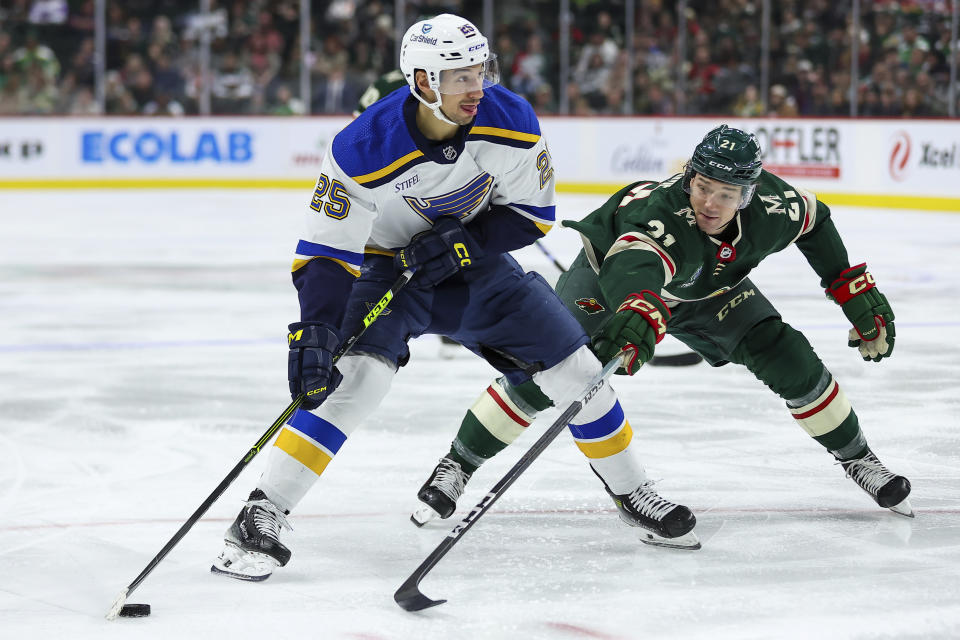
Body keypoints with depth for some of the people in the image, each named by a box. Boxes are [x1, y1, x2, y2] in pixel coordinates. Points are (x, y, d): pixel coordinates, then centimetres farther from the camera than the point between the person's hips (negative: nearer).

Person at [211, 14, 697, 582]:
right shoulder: (365, 149, -30)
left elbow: (533, 213, -8)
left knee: (575, 369, 0)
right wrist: (315, 333, -38)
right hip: (384, 266, -4)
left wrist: (464, 241, -24)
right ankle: (262, 517, -23)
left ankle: (633, 492, 23)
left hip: (472, 260, 4)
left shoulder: (511, 122, -21)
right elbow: (328, 251, -25)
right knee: (357, 375, -28)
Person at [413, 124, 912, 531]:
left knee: (789, 360, -8)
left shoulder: (773, 208, -28)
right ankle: (455, 469, -6)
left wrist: (858, 294, -2)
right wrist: (640, 313, -87)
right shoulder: (662, 212, -45)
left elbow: (815, 223, -3)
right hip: (614, 270, -4)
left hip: (709, 287, 4)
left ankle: (857, 459, 16)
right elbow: (632, 269, -66)